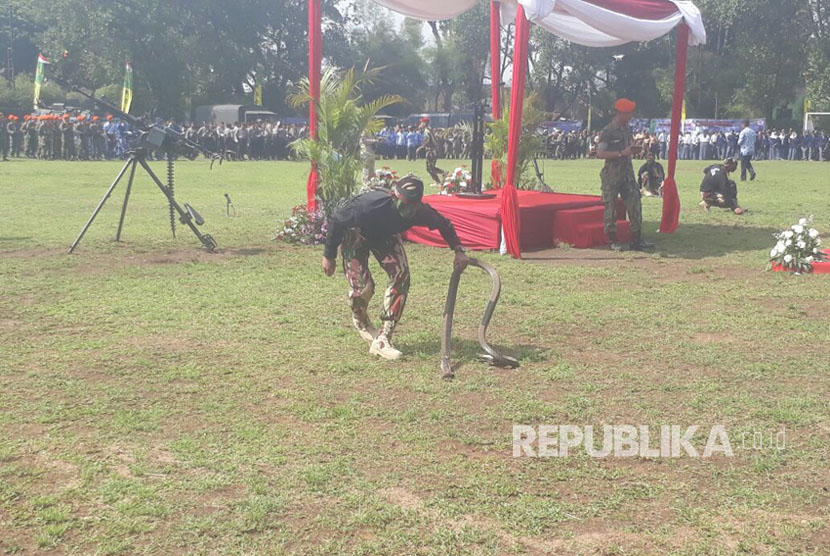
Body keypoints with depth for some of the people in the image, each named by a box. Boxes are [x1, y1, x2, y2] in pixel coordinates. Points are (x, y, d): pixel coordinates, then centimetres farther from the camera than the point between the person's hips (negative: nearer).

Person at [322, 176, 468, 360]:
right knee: (362, 286, -18)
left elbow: (444, 224, -6)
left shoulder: (419, 211, -28)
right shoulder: (371, 204, -41)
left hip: (385, 235, 4)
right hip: (356, 234, -4)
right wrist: (329, 256, -18)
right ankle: (360, 320, 23)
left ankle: (382, 340, -13)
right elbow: (336, 221, -26)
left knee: (401, 275, -18)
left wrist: (458, 250, -18)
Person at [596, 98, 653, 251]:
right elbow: (600, 153, -16)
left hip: (627, 173, 7)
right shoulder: (608, 131, -10)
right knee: (610, 207, 1)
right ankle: (613, 241, 9)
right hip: (611, 174, -7)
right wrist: (621, 153, -20)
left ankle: (636, 240, 6)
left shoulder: (628, 129, 13)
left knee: (635, 204, 1)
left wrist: (633, 150, 8)